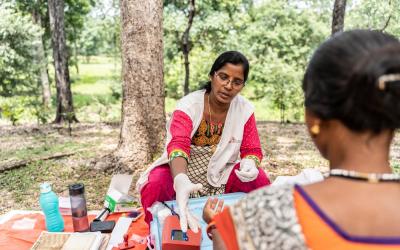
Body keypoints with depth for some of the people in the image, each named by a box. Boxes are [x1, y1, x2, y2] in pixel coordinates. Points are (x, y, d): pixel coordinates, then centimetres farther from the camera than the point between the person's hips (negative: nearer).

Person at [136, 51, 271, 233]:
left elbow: (252, 149, -3)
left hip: (222, 173, 3)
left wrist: (250, 164, -31)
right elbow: (178, 145, -35)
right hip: (181, 170, -2)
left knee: (260, 181, -22)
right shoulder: (188, 106, -19)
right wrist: (180, 181, -57)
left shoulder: (245, 110, -8)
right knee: (154, 185, -31)